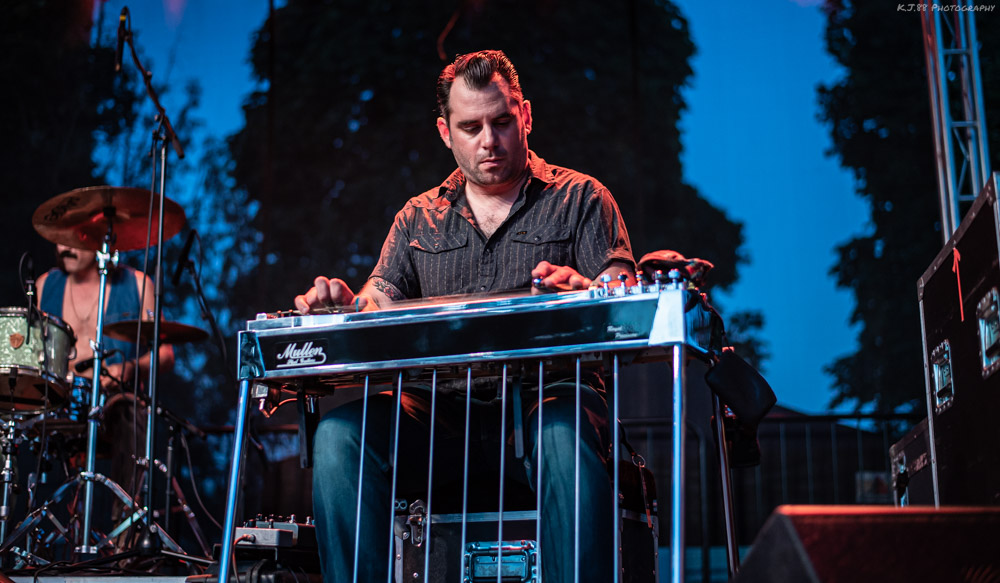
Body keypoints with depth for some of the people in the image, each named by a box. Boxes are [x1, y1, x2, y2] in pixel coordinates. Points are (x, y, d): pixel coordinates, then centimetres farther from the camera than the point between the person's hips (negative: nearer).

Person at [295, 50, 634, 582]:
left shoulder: (579, 198, 12)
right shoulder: (418, 218, 21)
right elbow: (379, 304, 11)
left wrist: (583, 291, -27)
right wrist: (343, 303, -15)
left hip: (546, 396, -2)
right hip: (444, 408, 3)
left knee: (566, 432, -39)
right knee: (341, 431, -26)